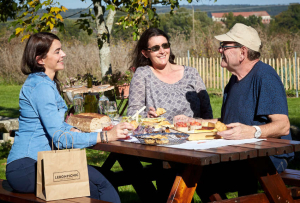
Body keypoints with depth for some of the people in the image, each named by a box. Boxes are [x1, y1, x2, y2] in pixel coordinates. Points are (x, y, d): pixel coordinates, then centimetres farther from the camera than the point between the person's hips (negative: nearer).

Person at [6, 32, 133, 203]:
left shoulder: (48, 83, 14)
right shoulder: (41, 86, -17)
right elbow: (58, 137, -23)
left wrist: (74, 130, 2)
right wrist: (105, 136, -25)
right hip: (27, 168, -9)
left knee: (99, 180, -6)